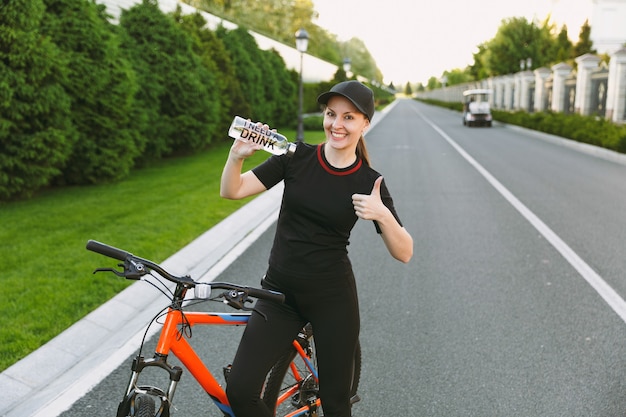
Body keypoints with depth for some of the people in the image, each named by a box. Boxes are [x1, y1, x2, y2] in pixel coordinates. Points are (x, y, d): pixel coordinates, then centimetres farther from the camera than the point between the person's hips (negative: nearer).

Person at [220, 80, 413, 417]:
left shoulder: (369, 182, -5)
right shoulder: (296, 157, -2)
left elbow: (403, 253, -6)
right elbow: (232, 190, -6)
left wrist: (382, 215, -23)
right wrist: (237, 155, -25)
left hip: (332, 298, -1)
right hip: (279, 291, 1)